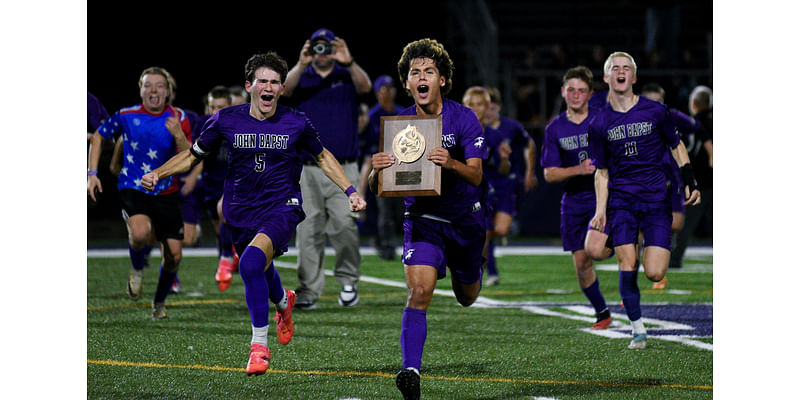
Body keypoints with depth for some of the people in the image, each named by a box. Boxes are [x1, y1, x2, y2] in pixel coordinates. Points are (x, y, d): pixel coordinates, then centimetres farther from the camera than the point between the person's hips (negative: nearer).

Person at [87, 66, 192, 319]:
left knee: (174, 255, -1)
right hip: (133, 188, -2)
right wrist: (92, 173, 4)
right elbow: (98, 137, 12)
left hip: (166, 192, 2)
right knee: (141, 232, -32)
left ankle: (159, 303, 26)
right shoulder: (126, 115, -5)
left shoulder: (178, 118, -4)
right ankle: (137, 269, 2)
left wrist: (178, 135, -31)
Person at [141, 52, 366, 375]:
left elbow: (322, 157, 13)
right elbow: (194, 155, 8)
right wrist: (157, 174, -7)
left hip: (282, 207, -3)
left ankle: (259, 345, -18)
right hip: (240, 211, 3)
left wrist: (350, 192, 7)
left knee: (252, 262, -29)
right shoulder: (226, 120, -3)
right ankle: (283, 302, 58)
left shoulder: (296, 123, -4)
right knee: (260, 271, 18)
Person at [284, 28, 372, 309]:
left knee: (344, 223, -13)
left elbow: (365, 86, -12)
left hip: (343, 169, -1)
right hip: (308, 168, 1)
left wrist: (349, 63, -31)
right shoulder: (302, 77, 11)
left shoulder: (347, 77, 10)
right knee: (308, 230, -1)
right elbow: (286, 89, -11)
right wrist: (301, 65, -30)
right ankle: (308, 290, 3)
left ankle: (348, 280, 5)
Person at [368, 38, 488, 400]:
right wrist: (376, 170, -31)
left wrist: (451, 163, -42)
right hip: (422, 218, 0)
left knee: (467, 298, 19)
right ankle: (411, 371, -27)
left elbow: (476, 175, -21)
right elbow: (375, 187, -7)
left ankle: (472, 272, 56)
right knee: (419, 292, -22)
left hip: (464, 218, 0)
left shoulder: (463, 119, -13)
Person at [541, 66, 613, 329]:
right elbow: (549, 174, -1)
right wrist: (578, 170, -16)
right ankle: (602, 313, 22)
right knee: (580, 263, 3)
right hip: (574, 201, 3)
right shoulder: (554, 129, 2)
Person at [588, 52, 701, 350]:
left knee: (654, 274, -10)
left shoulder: (655, 111, 0)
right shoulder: (599, 124, 4)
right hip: (621, 199, 1)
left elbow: (676, 146, 13)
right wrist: (600, 210, 2)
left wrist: (690, 182, 5)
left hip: (656, 198, -1)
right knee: (627, 266, -11)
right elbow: (601, 171, 10)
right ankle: (638, 330, 2)